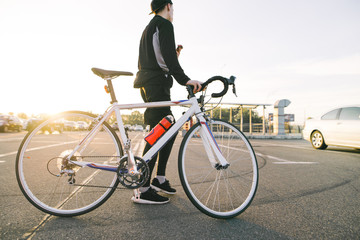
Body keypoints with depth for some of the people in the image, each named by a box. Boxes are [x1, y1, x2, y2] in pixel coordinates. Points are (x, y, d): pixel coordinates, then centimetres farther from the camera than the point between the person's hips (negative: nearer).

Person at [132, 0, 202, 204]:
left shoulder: (149, 28, 30)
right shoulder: (164, 24, -2)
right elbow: (168, 55, -19)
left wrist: (172, 56, 34)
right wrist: (184, 79, -27)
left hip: (148, 84, 10)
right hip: (157, 84, -10)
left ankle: (160, 179, 15)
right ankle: (143, 191, -9)